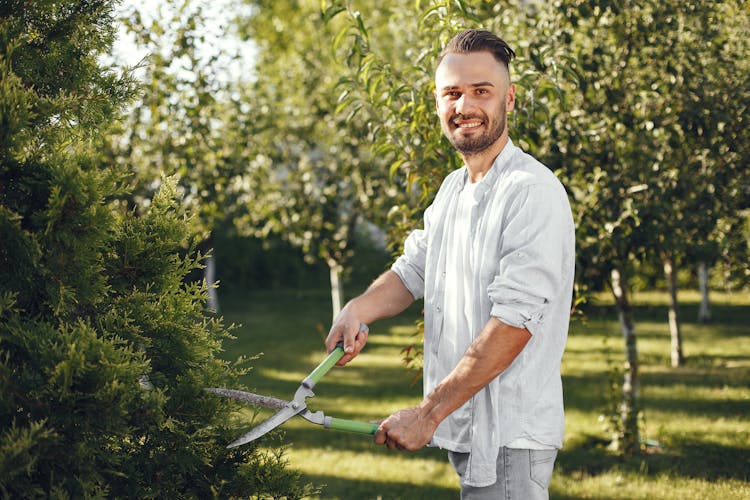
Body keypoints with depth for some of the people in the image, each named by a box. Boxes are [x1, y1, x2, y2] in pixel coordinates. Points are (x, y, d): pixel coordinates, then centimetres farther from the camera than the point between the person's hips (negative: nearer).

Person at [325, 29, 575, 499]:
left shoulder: (534, 191, -16)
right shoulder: (452, 188, 13)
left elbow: (513, 322, -22)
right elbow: (412, 270, 17)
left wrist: (427, 413, -22)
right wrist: (359, 309, -6)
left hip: (510, 439, -8)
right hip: (466, 431, 8)